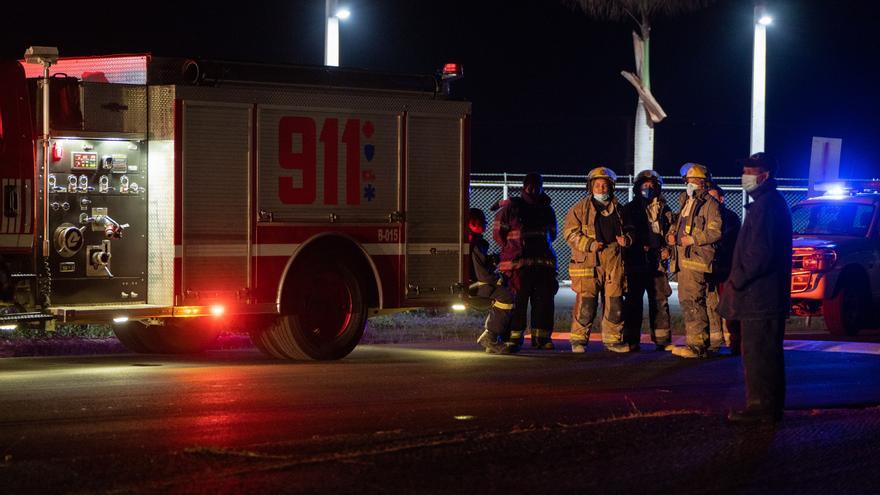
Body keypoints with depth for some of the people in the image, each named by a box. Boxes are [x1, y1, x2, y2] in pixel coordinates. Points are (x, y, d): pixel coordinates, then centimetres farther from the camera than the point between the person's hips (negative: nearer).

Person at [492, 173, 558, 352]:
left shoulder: (547, 209, 15)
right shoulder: (511, 206, 2)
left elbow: (552, 234, 25)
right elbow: (498, 232, 4)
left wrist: (541, 247, 14)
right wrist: (513, 249, 4)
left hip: (543, 262, 5)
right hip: (518, 263, -4)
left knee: (545, 300, 1)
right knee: (518, 300, -8)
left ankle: (541, 337, 9)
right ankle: (514, 338, -3)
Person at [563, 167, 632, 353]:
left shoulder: (617, 208, 16)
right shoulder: (581, 208, 3)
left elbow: (628, 230, 26)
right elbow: (570, 232, -2)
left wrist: (626, 239, 2)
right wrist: (589, 244, -13)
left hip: (613, 261, 4)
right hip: (588, 261, -4)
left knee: (614, 302, 4)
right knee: (586, 302, -8)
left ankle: (612, 339, 15)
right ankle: (578, 339, 3)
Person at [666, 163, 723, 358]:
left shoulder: (709, 203, -5)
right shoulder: (686, 202, 23)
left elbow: (716, 231, -13)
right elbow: (678, 224, 33)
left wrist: (693, 239, -16)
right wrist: (671, 234, 11)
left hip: (697, 259, -10)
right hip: (683, 259, 10)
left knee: (693, 301, -16)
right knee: (686, 301, 11)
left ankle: (698, 344, -18)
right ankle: (694, 340, 17)